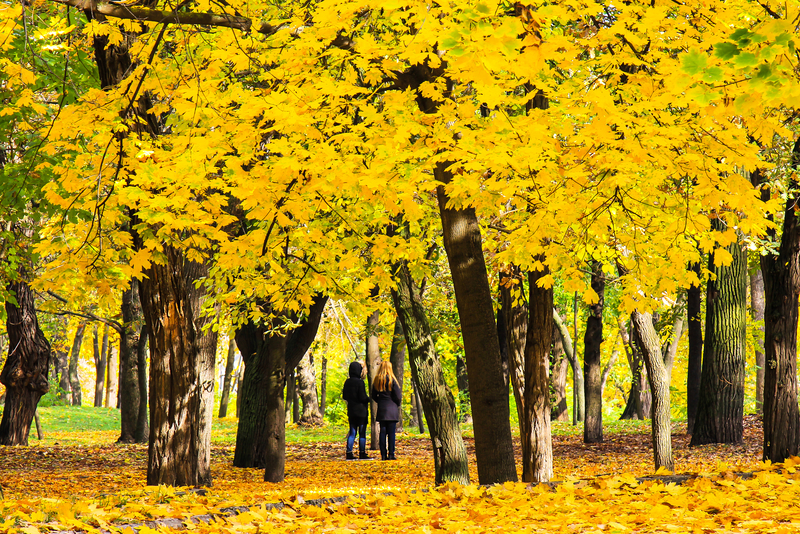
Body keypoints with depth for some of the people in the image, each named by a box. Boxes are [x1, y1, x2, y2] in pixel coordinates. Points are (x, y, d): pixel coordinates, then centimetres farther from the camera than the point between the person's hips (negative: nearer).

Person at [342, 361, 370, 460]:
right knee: (362, 433, 1)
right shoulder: (359, 382, -15)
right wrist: (369, 399, 2)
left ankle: (349, 453, 4)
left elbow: (344, 396, 13)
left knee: (352, 432, 9)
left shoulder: (347, 382, 5)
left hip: (351, 411, 6)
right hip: (361, 411, -6)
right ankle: (362, 453, 3)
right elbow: (363, 398, -16)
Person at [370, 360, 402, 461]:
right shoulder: (391, 380, -8)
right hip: (392, 409, -4)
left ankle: (383, 455, 4)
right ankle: (391, 454, -3)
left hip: (381, 410, 4)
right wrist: (397, 404, 10)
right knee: (391, 433, -2)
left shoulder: (376, 380, 6)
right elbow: (397, 396, -7)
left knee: (382, 432, 6)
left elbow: (373, 395, 10)